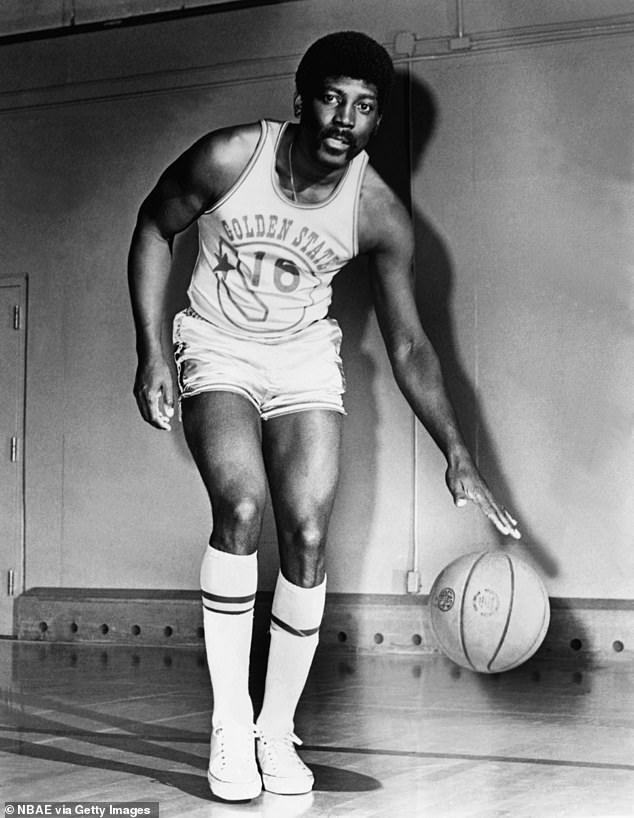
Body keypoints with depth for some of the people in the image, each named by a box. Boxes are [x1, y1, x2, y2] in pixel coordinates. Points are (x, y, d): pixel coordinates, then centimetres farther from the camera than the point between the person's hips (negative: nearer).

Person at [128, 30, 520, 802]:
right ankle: (230, 721, -14)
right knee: (241, 508, -25)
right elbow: (153, 227, -4)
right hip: (217, 349, -2)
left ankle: (277, 732, 8)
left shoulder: (379, 215, -18)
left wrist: (457, 455, -20)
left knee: (307, 536, -9)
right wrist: (152, 351, -12)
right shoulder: (230, 158, -22)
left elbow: (408, 347, -11)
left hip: (305, 358, 2)